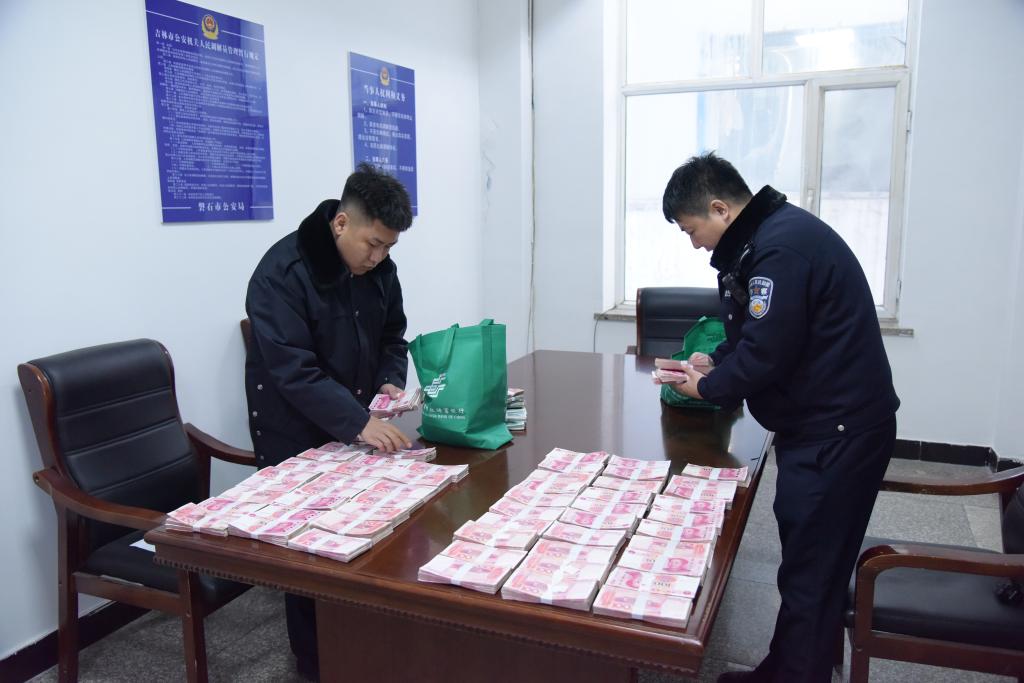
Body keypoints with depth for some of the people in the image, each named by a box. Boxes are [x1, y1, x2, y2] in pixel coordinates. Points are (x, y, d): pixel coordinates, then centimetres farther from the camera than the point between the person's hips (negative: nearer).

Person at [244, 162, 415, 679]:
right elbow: (293, 370, -28)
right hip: (295, 435, -6)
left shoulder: (379, 267, 0)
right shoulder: (281, 273, -22)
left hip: (357, 427, 6)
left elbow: (392, 337, 11)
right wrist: (358, 423, -35)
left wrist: (390, 382, -9)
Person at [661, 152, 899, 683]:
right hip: (821, 425, 10)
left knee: (809, 575, 0)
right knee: (810, 565, 19)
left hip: (837, 433, -10)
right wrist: (715, 361, 6)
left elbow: (766, 355, -23)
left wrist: (706, 389, -7)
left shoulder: (782, 248, -22)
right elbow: (759, 331, 21)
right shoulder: (768, 234, 11)